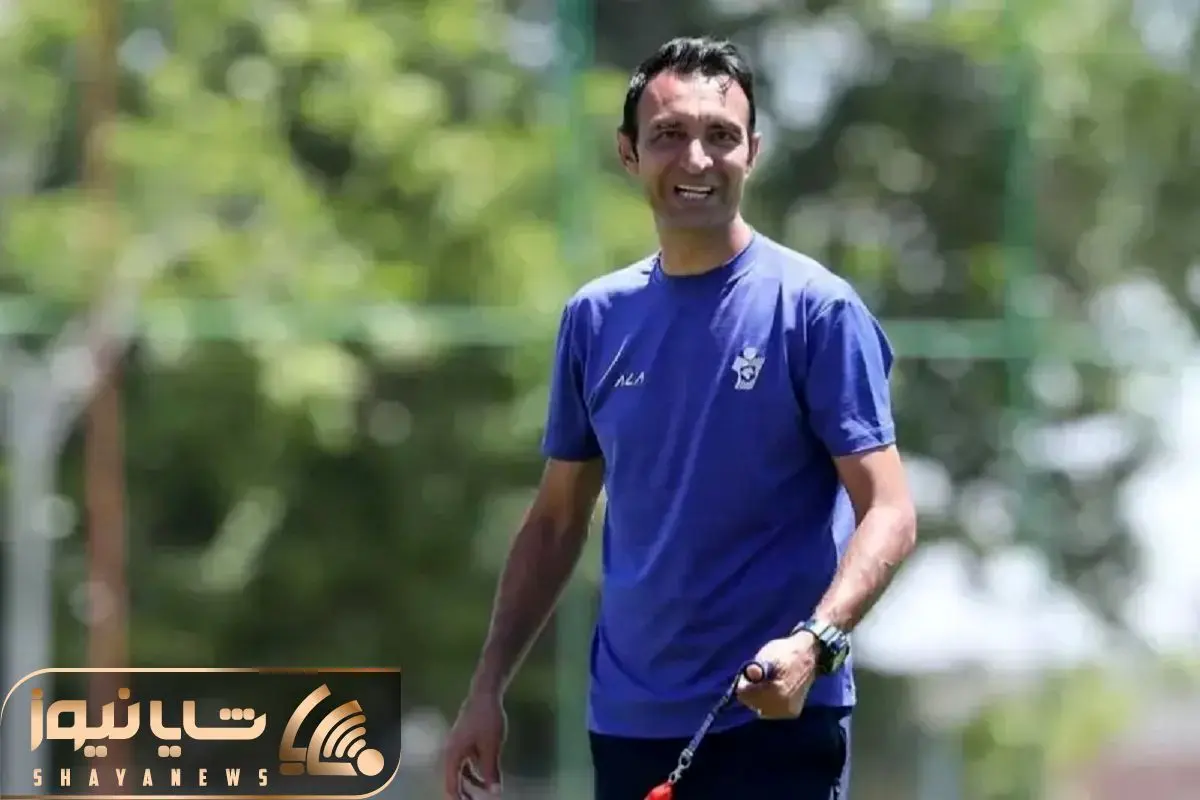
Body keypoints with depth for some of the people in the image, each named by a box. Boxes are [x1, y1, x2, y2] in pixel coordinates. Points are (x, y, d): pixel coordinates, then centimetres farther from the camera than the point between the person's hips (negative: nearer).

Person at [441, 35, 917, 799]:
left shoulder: (816, 309, -6)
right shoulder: (595, 317, 9)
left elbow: (888, 513, -11)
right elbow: (557, 522, 16)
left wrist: (814, 644, -28)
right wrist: (488, 689, 10)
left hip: (775, 720, -5)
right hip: (629, 726, 5)